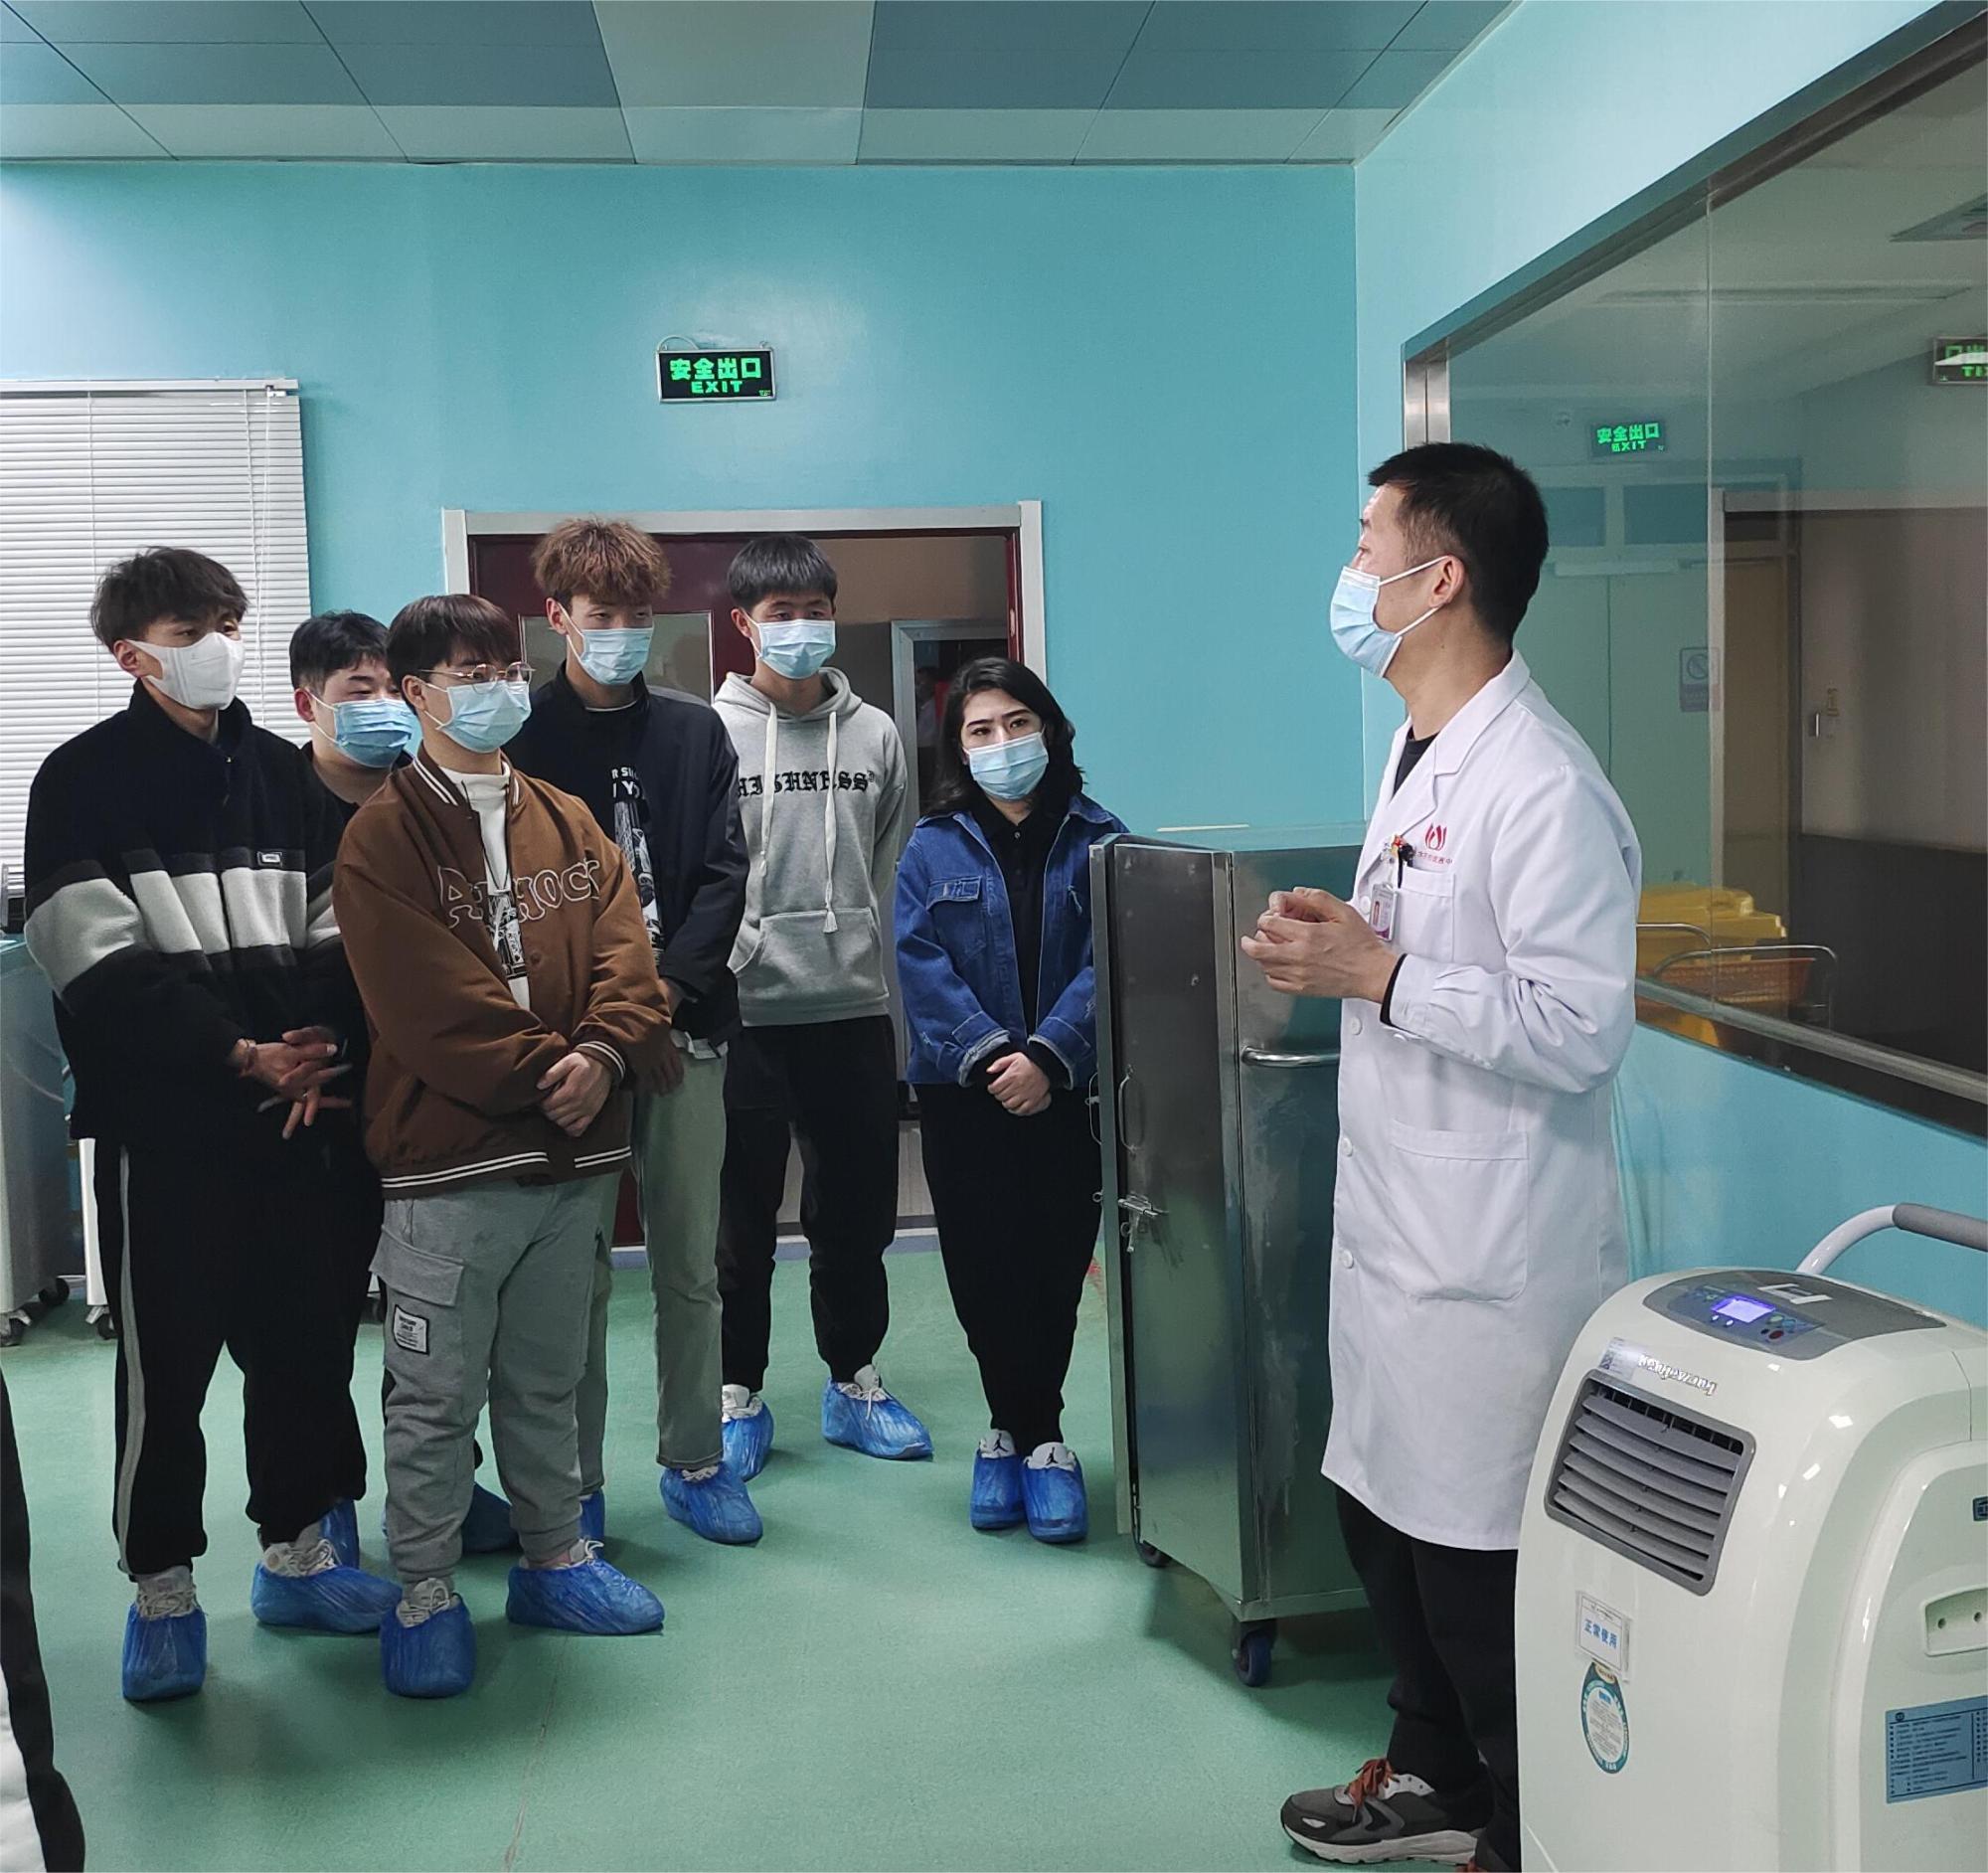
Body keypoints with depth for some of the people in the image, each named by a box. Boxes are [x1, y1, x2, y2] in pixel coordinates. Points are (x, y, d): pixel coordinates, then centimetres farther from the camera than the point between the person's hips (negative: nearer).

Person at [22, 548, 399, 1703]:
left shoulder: (284, 774, 12)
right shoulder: (83, 782, -1)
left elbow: (337, 931, 8)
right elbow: (102, 966, -10)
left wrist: (320, 1040, -10)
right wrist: (238, 1054, -15)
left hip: (301, 1111, 4)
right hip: (165, 1120, -4)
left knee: (307, 1339, 11)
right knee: (168, 1360, 2)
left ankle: (299, 1554, 26)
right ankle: (162, 1590, 16)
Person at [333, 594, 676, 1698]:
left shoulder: (567, 824, 12)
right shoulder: (383, 837, -5)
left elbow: (624, 953, 2)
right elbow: (428, 998, -15)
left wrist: (602, 1054, -16)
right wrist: (541, 1071, -17)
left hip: (572, 1154, 5)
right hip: (447, 1160, -5)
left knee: (549, 1382, 18)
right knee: (436, 1393, 4)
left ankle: (553, 1557, 32)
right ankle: (425, 1594, 17)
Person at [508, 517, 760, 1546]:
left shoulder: (695, 731, 10)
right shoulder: (522, 735, 1)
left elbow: (724, 875, 4)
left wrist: (671, 981, -10)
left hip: (683, 1023, 3)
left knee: (690, 1266, 9)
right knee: (578, 1271, 4)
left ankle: (694, 1461, 23)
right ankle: (573, 1481, 16)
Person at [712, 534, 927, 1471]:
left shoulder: (874, 734, 8)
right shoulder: (709, 734, -2)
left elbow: (897, 877, 9)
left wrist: (904, 1006, 6)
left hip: (854, 1007, 3)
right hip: (746, 1009, -3)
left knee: (858, 1209, 12)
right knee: (741, 1216, 6)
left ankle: (853, 1380, 28)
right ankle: (738, 1395, 20)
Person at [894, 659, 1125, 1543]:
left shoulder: (1095, 839, 3)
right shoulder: (932, 848, 5)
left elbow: (1107, 964, -6)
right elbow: (922, 968, -4)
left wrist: (1048, 1054, -19)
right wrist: (988, 1052, -18)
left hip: (1069, 1095, 0)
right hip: (963, 1097, 1)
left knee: (1055, 1270, 2)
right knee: (984, 1270, 3)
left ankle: (1015, 1433, 20)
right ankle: (1036, 1438, 20)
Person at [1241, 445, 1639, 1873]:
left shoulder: (1543, 789, -20)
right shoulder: (1422, 752, 12)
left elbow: (1579, 1032, -24)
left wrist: (1378, 975, -22)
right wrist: (1338, 942, 3)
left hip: (1493, 1257, -10)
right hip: (1395, 1221, 10)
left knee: (1477, 1560, 3)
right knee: (1384, 1514, 21)